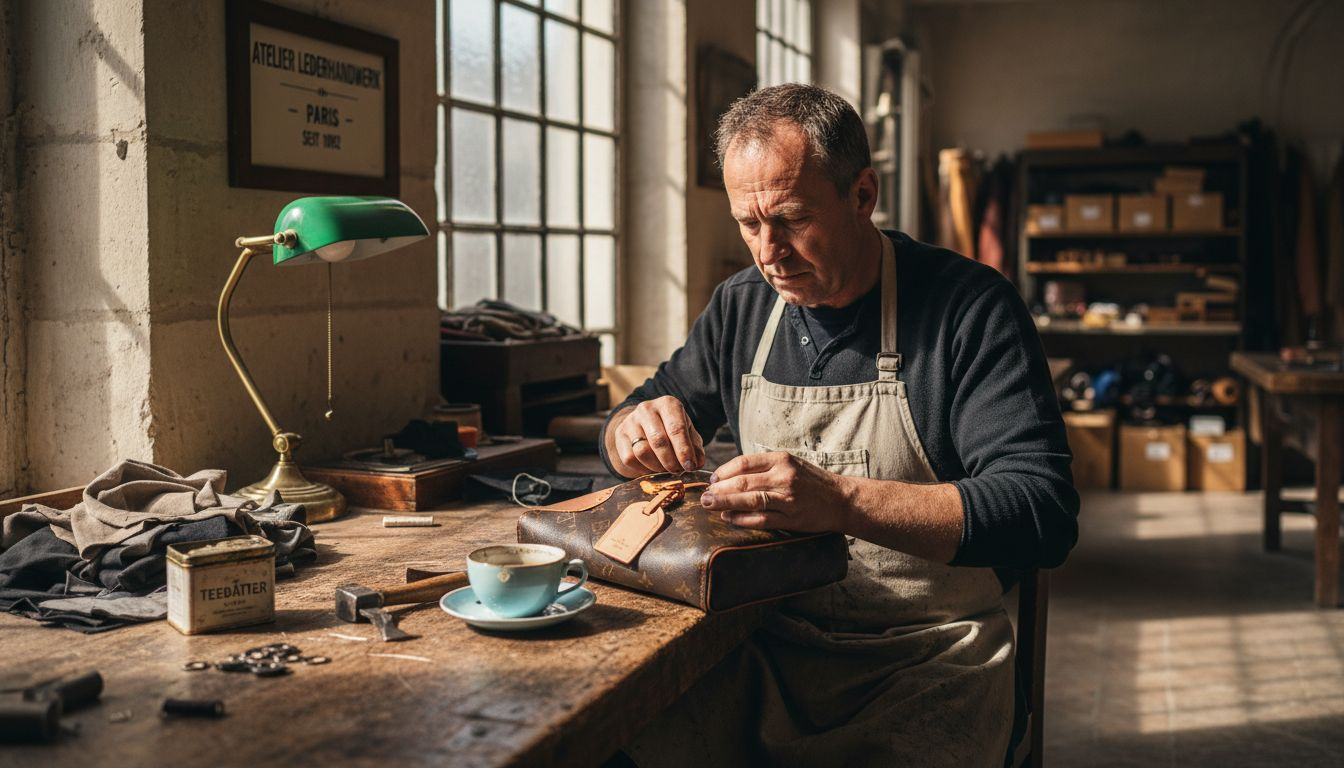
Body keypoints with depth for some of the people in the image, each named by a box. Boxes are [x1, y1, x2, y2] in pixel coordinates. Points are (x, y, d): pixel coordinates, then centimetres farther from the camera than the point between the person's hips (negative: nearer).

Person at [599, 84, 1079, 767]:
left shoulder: (970, 307, -8)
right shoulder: (739, 307, 10)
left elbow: (1045, 514, -18)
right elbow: (626, 428, 21)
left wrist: (842, 502, -29)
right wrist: (636, 431, -6)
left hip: (924, 661, -3)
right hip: (764, 650, 4)